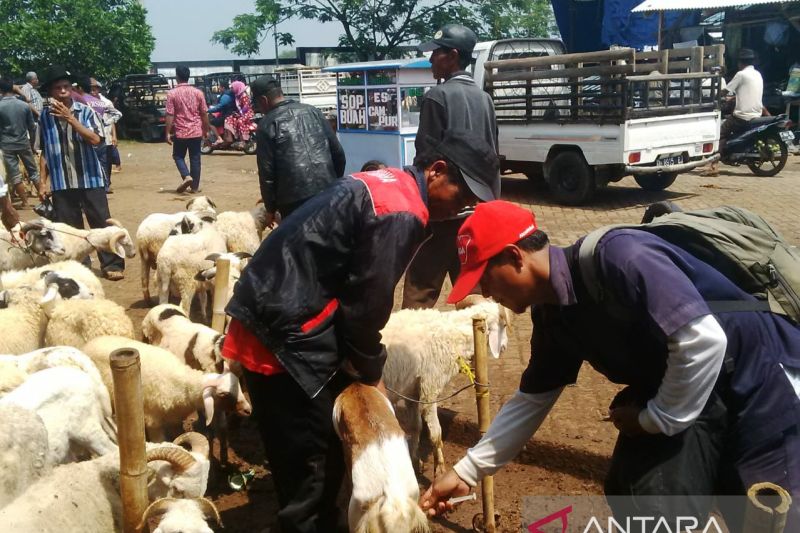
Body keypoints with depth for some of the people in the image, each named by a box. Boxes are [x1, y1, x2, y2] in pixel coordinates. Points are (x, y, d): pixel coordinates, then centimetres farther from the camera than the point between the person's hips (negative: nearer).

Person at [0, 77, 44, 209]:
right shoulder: (24, 105, -3)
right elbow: (32, 126, 3)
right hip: (24, 143, 3)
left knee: (14, 175, 5)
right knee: (33, 171, 13)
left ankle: (24, 202, 9)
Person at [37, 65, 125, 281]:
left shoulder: (86, 111, -3)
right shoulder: (45, 116, 3)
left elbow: (95, 139, -17)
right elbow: (44, 152, 9)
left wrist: (70, 118, -19)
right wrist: (43, 181, 6)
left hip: (90, 179, -2)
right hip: (60, 183, 2)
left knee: (101, 222, 0)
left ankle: (112, 264, 7)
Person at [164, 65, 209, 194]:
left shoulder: (172, 93, -8)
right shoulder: (198, 92, -1)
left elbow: (170, 115, -10)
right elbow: (204, 114, 2)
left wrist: (168, 133, -4)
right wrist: (206, 130, 13)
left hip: (180, 132, -2)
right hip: (196, 132, 2)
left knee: (178, 156, 14)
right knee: (195, 159, 9)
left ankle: (186, 176, -9)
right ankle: (195, 186, 11)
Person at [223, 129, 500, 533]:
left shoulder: (387, 184, 12)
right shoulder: (399, 213, -19)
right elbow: (366, 303, -16)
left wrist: (361, 365, 16)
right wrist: (371, 373, 1)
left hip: (277, 312, 10)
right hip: (283, 333, -10)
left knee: (329, 436, 21)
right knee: (308, 460, 3)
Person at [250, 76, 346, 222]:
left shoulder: (267, 125, -2)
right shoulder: (313, 111, 11)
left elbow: (266, 171, -2)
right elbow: (338, 152, 10)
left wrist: (270, 208, 7)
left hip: (294, 199, -4)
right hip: (327, 191, 4)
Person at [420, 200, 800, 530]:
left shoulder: (615, 258, -29)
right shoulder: (552, 314, -1)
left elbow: (704, 340, -32)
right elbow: (531, 400, 8)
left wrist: (657, 418, -17)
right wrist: (467, 471, 8)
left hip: (760, 378, -7)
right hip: (679, 390, 7)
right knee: (635, 496, 3)